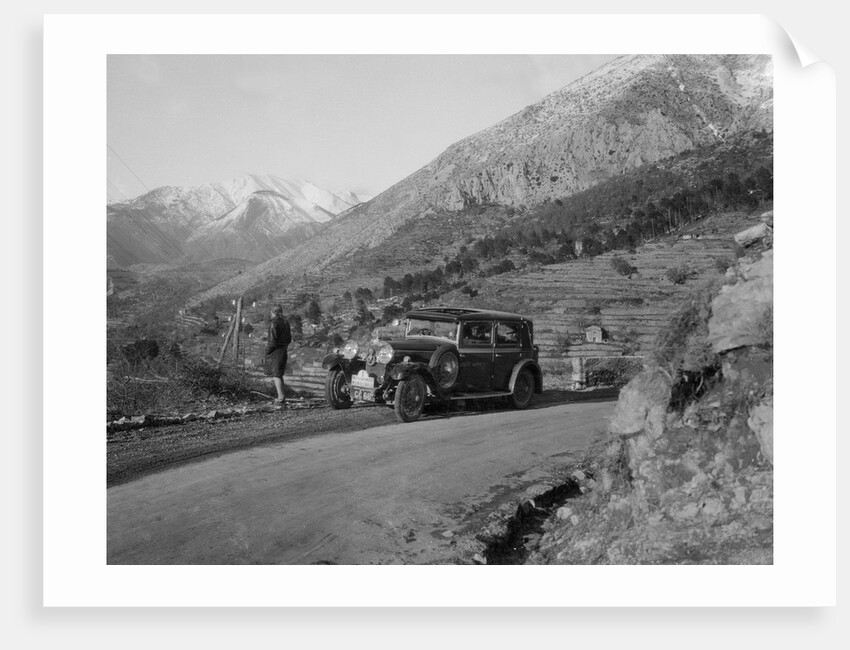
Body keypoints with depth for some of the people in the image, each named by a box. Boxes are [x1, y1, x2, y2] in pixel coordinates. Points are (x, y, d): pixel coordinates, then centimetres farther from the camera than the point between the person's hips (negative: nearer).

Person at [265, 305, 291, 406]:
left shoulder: (273, 323, -15)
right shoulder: (285, 323, 8)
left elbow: (272, 340, -18)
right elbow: (289, 339, 12)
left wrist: (267, 351, -8)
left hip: (274, 351, -7)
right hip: (283, 351, 8)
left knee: (276, 374, -4)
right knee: (279, 374, 17)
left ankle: (281, 396, -10)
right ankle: (281, 396, 20)